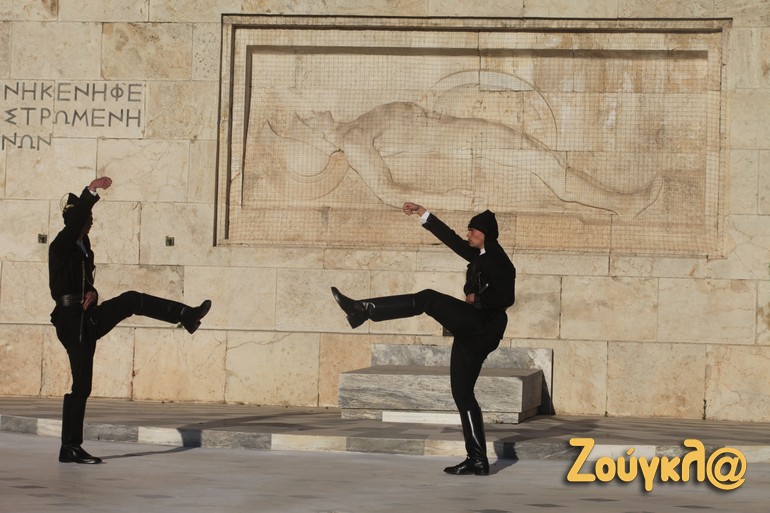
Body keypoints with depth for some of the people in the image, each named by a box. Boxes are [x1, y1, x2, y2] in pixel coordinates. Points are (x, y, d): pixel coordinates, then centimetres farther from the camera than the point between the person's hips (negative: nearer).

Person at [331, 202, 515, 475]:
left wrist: (476, 299, -9)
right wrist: (422, 213, 24)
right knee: (462, 393, 6)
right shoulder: (478, 256, 19)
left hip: (483, 327, -10)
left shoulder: (499, 261, -7)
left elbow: (506, 298, -17)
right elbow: (450, 238, 24)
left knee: (428, 299, -16)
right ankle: (478, 460, 4)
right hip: (471, 333, 10)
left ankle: (362, 309, -14)